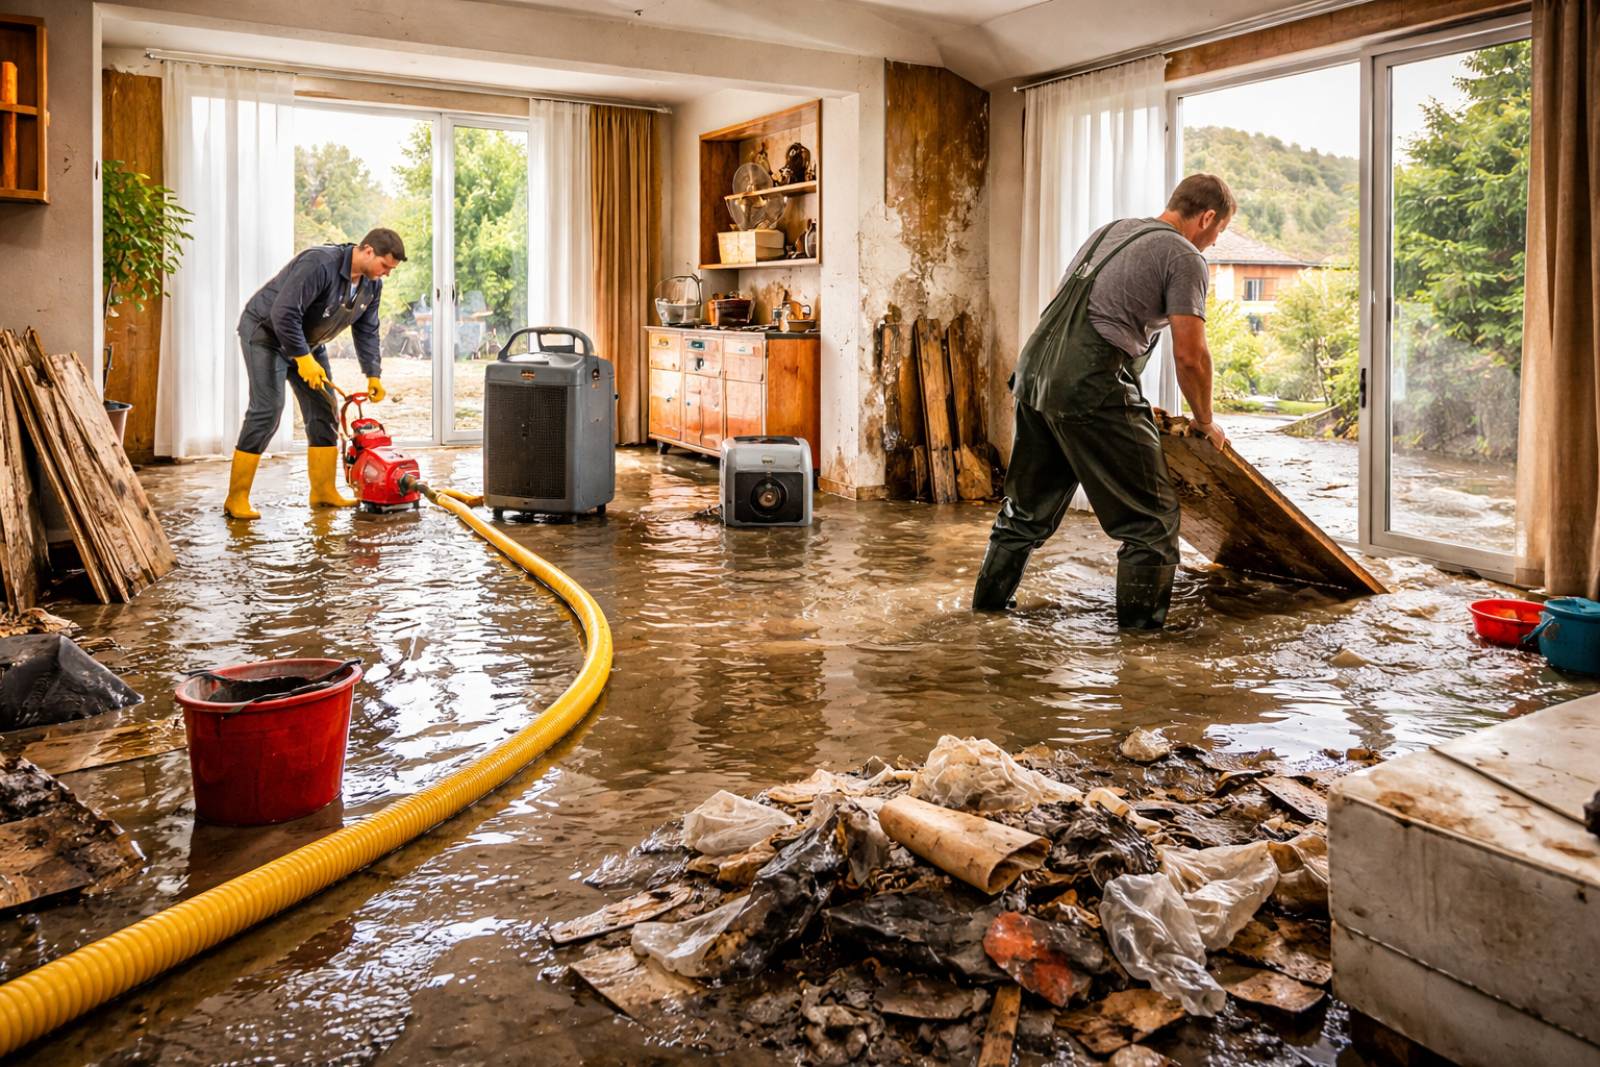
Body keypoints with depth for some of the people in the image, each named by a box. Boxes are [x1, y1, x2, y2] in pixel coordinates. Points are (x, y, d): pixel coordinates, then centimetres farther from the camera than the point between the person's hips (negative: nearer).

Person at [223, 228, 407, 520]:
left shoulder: (371, 284, -4)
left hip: (307, 341, 9)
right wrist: (304, 359, -33)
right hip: (266, 332, -9)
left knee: (323, 411, 3)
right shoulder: (319, 264, -31)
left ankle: (324, 491, 11)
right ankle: (236, 498, -14)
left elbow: (367, 331, 6)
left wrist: (373, 374, -3)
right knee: (267, 410, -17)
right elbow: (284, 313, -35)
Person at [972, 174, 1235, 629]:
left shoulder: (1110, 230, 23)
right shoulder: (1184, 257, 0)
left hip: (1034, 370, 8)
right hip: (1091, 388, -8)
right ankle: (1141, 626, 6)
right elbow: (1191, 356, -5)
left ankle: (990, 598, 33)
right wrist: (1206, 422, 9)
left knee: (1029, 505, 23)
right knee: (1151, 517, 3)